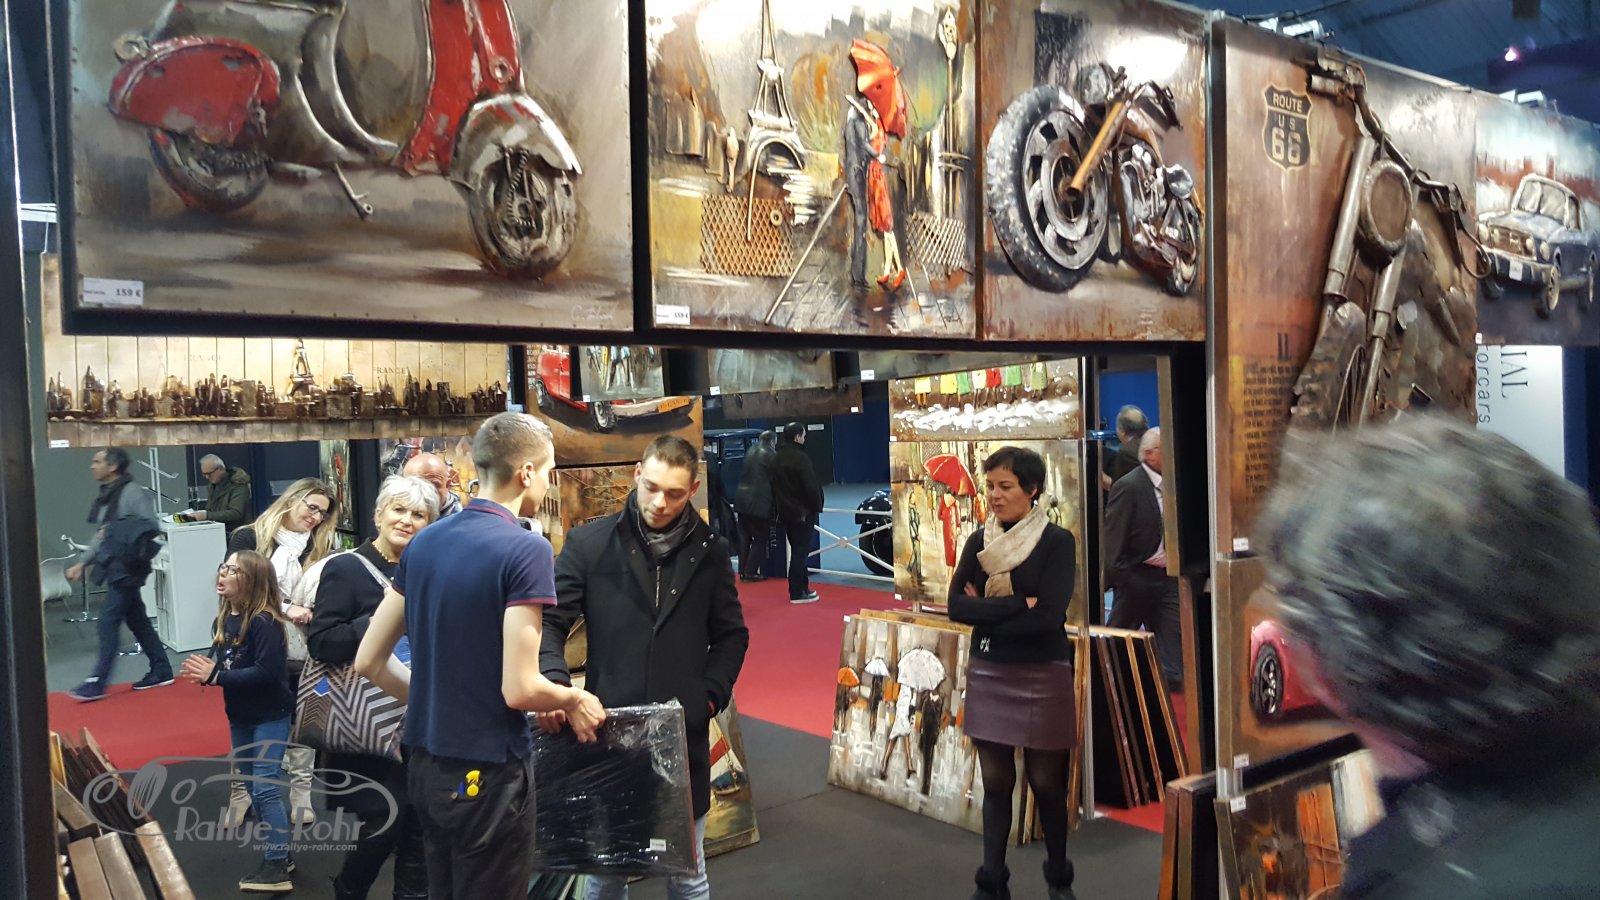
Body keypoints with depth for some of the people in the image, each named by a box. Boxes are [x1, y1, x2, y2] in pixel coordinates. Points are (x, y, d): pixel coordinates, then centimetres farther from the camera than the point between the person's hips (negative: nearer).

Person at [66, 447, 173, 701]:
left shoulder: (132, 493, -13)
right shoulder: (106, 496, 14)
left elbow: (151, 529, -16)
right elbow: (100, 535, 20)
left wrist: (118, 534, -20)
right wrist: (82, 562, 15)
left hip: (127, 569, -9)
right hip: (114, 567, 9)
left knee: (108, 622, -7)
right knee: (137, 621, 13)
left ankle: (97, 683, -2)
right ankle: (161, 671, 20)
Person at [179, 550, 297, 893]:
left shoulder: (264, 621, -23)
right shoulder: (223, 619, 2)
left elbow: (267, 672, -29)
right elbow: (220, 660, 7)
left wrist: (216, 676, -26)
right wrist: (205, 669, -16)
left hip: (271, 716, -9)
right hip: (239, 716, 9)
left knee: (265, 788, -7)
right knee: (253, 788, 16)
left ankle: (277, 867, 2)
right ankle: (278, 853, 29)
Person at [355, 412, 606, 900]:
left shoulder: (423, 542, 3)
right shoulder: (526, 550, -19)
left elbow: (368, 661, 7)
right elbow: (518, 689, -22)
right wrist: (574, 700, -4)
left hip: (426, 762, 7)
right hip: (488, 770, -7)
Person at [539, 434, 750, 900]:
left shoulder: (710, 552, 3)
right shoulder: (589, 543, -3)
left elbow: (731, 635, 11)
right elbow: (550, 621, -3)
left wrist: (710, 696, -2)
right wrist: (555, 682, -20)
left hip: (685, 735, 1)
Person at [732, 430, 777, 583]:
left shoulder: (750, 452, 12)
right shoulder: (769, 454, -7)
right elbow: (774, 477, -2)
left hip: (742, 499, 7)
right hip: (759, 501, -6)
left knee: (744, 537, 10)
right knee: (760, 538, 2)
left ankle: (743, 571, 13)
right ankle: (750, 572, 0)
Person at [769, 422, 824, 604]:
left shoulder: (777, 458, 8)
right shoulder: (800, 457, -19)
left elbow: (775, 486, 12)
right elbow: (811, 486, -19)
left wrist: (777, 508, 16)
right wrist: (817, 506, -7)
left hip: (785, 511, 8)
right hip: (803, 511, -8)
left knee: (797, 551, 16)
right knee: (801, 551, -3)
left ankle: (802, 587, 23)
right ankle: (797, 593, 0)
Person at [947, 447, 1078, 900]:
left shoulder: (1057, 542, -8)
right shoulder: (978, 542, 3)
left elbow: (1049, 614, -19)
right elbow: (957, 606, -7)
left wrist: (987, 611, -11)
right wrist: (1017, 605, -16)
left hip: (1042, 676, -3)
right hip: (988, 674, 3)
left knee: (1045, 783, 8)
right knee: (996, 783, 10)